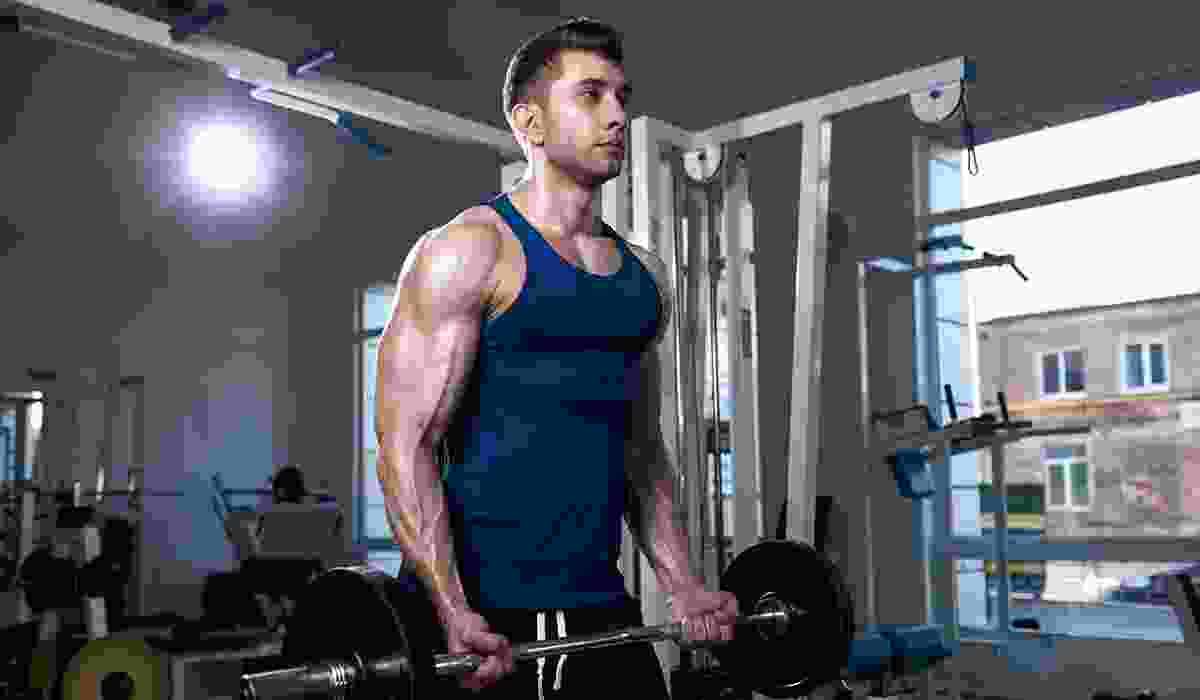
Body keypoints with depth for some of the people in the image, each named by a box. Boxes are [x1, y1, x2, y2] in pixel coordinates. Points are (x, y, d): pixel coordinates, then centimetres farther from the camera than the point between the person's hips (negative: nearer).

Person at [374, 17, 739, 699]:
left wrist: (685, 586, 11)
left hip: (605, 609, 7)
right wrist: (452, 614, -22)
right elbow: (406, 443, -14)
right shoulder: (469, 252, -9)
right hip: (490, 618, -6)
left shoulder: (644, 274, 11)